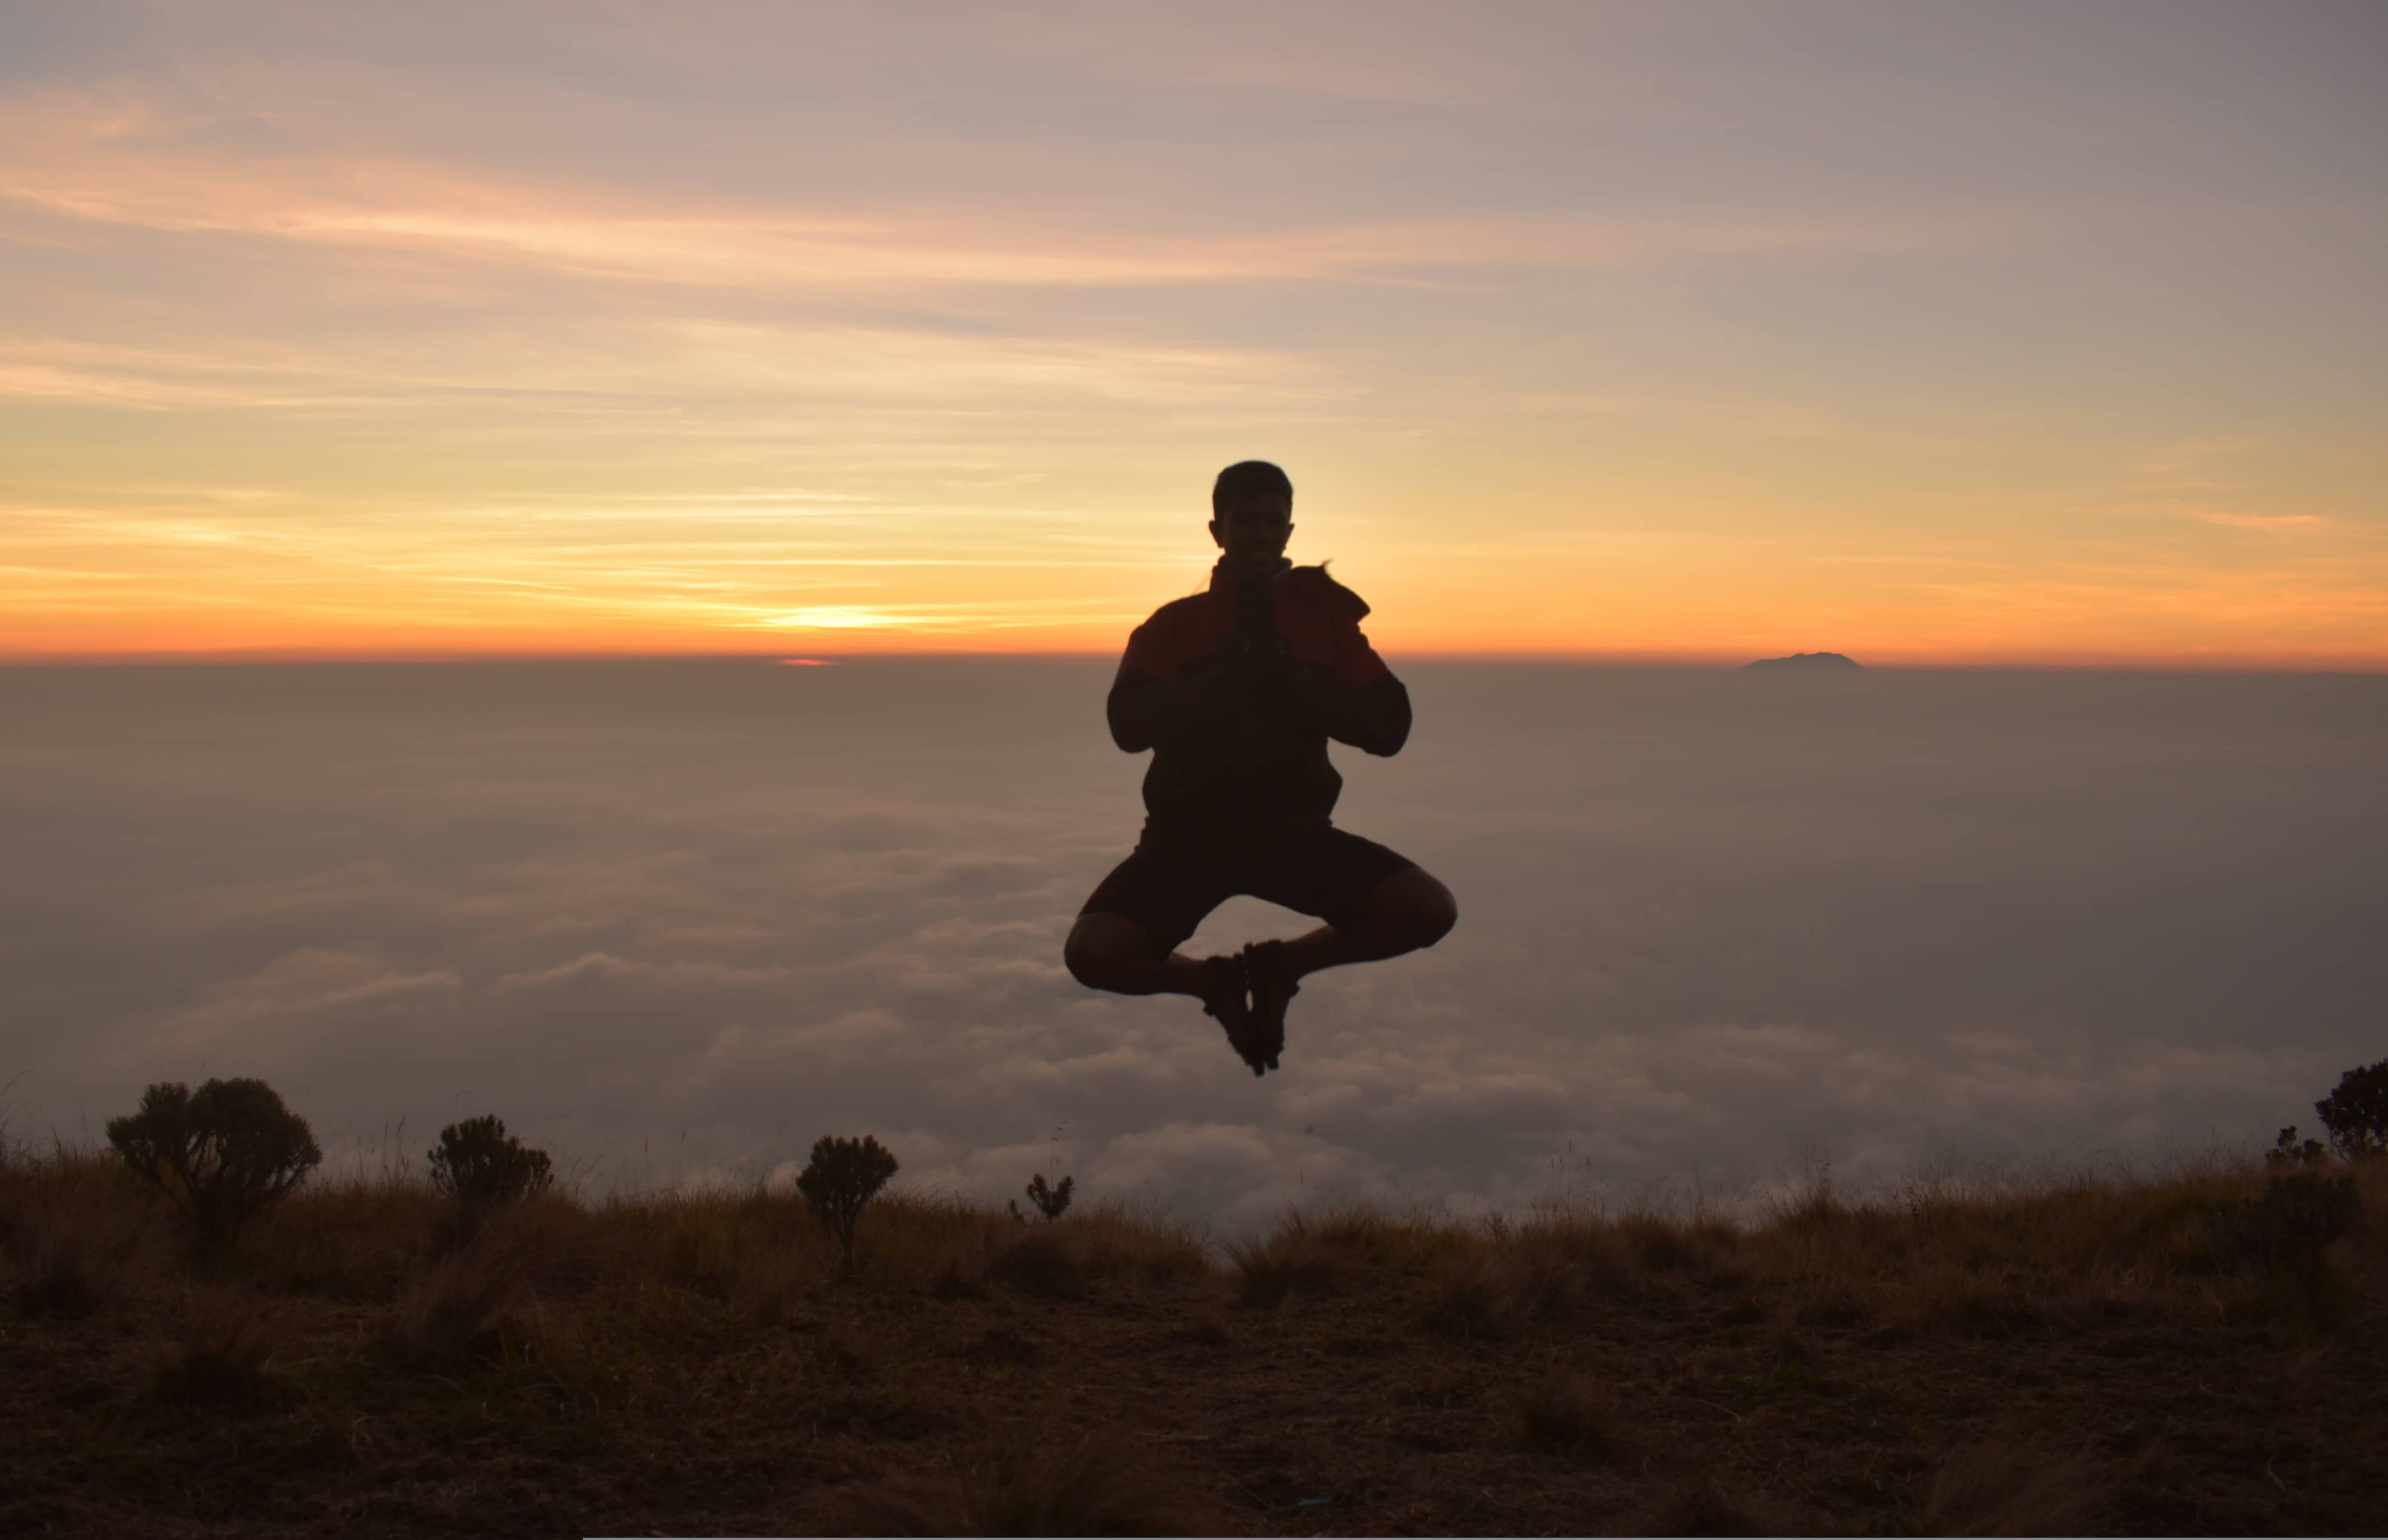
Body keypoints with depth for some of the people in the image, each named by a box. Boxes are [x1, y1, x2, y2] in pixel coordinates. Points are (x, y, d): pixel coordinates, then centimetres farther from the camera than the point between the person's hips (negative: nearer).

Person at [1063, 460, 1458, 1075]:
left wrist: (1293, 680, -20)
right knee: (1092, 954, -23)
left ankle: (1279, 964, 8)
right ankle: (1217, 981, 10)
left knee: (1431, 910, -18)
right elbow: (1130, 724, -15)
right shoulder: (1174, 624, 1)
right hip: (1190, 834, -1)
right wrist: (1234, 676, -23)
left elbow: (1389, 728, -6)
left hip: (1294, 831, 1)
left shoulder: (1326, 619, 5)